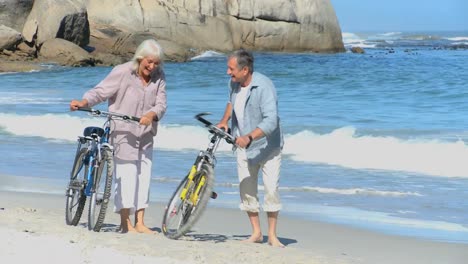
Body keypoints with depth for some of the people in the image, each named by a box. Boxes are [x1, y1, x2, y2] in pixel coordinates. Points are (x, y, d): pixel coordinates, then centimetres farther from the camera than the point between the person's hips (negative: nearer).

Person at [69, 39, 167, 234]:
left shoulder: (158, 77, 4)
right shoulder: (123, 72, -9)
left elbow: (161, 103, -4)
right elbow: (101, 91, -11)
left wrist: (151, 115, -26)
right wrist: (84, 102, -28)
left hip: (145, 134, 5)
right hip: (123, 132, -5)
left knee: (144, 176, 5)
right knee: (127, 175, -10)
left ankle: (140, 223, 11)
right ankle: (126, 223, -5)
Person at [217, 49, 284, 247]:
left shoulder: (264, 87, -26)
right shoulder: (234, 83, -4)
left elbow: (270, 121, -35)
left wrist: (249, 137, -45)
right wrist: (224, 121, 7)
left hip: (267, 145, -6)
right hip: (244, 145, 6)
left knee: (271, 189, -10)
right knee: (247, 190, 6)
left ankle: (272, 235, -1)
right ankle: (256, 232, 16)